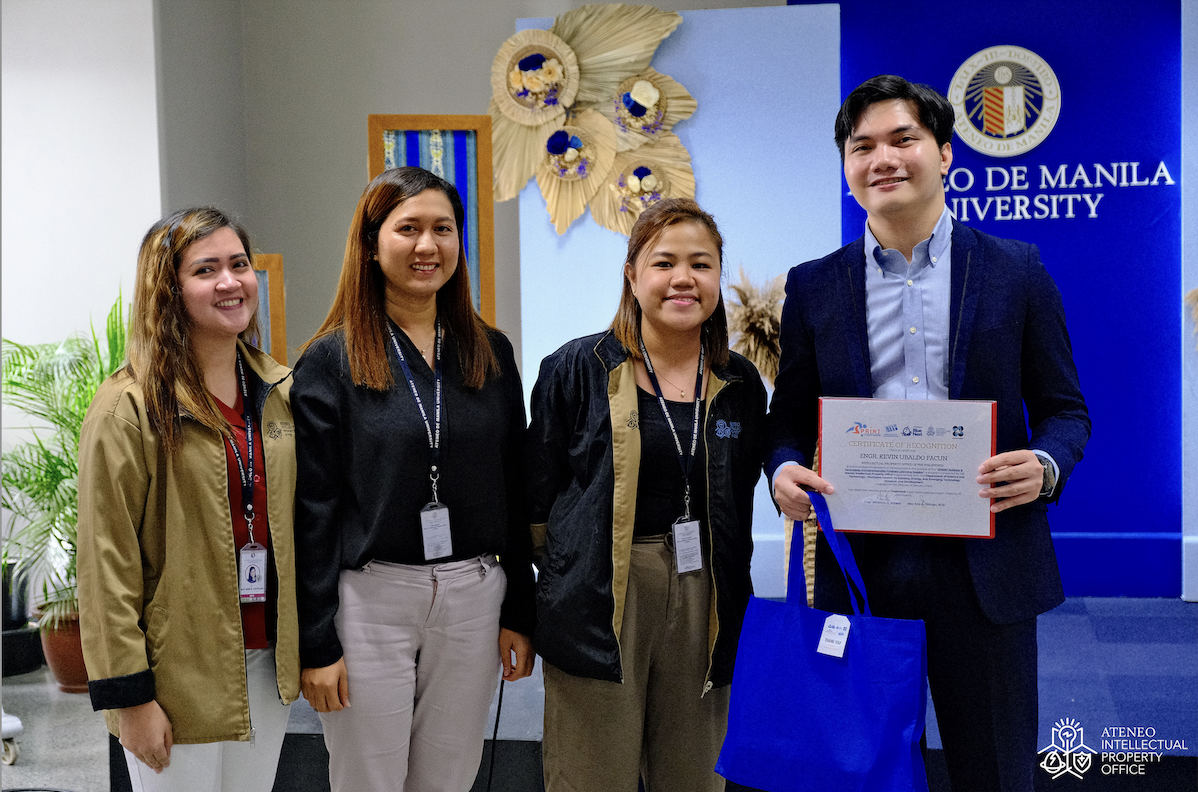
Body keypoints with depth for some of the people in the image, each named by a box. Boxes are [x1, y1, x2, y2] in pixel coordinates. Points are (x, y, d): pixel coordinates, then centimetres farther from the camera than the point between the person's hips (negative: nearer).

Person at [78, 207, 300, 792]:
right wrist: (129, 695, -15)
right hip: (182, 677, -5)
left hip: (269, 661, 6)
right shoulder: (129, 409, -12)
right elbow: (107, 564, -13)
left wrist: (308, 644, 12)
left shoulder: (280, 393, 7)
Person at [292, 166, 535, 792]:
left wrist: (518, 614, 6)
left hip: (473, 599, 3)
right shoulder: (332, 360, -5)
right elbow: (312, 510, -6)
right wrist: (316, 642, -9)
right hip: (369, 599, -3)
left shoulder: (489, 353, 6)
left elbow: (512, 493, 8)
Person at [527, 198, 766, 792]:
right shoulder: (577, 370, -2)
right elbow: (537, 498, 2)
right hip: (600, 605, -3)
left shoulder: (740, 385, 8)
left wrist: (730, 600, 12)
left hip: (703, 604, 3)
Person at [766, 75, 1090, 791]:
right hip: (858, 568, 1)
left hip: (984, 567, -1)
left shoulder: (1016, 270, 4)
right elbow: (790, 417, 10)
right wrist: (784, 471, -12)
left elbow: (1065, 408, 7)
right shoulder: (814, 286, 8)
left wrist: (1046, 465, -14)